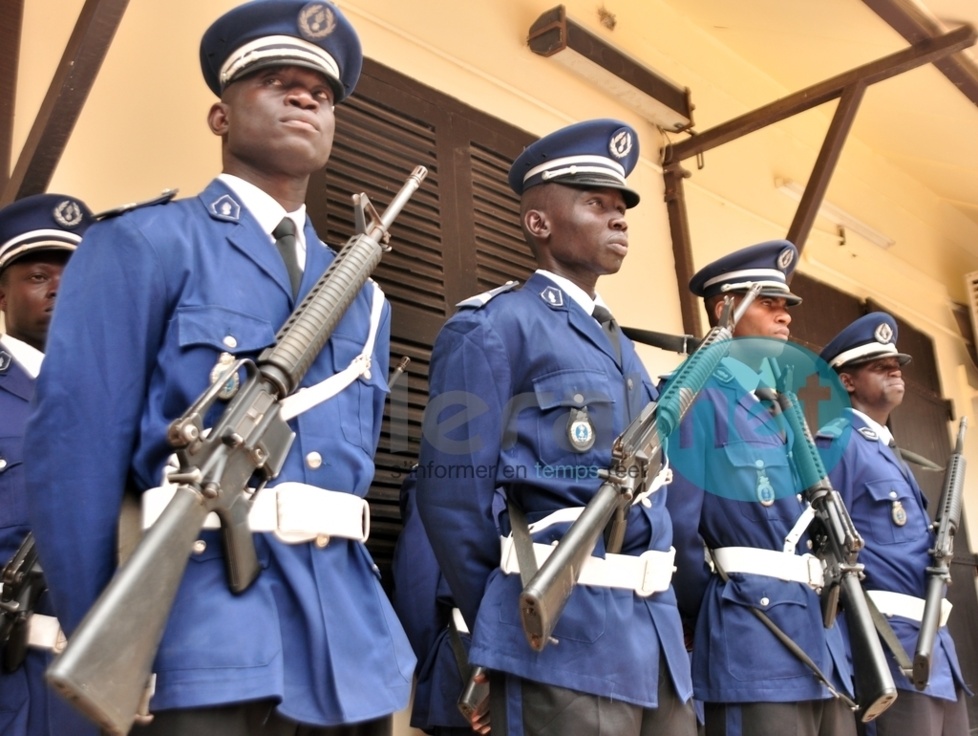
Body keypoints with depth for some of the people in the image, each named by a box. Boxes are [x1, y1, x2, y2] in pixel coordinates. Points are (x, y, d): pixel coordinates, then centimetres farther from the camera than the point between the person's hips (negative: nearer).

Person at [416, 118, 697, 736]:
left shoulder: (623, 349, 19)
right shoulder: (491, 328, -7)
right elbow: (452, 493, -12)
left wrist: (660, 617, 15)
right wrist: (507, 625, -3)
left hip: (658, 632, 8)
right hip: (563, 635, -8)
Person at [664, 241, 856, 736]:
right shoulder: (698, 397, -7)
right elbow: (674, 522, -16)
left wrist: (823, 611, 14)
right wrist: (708, 615, -5)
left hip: (818, 631, 8)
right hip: (754, 638, -8)